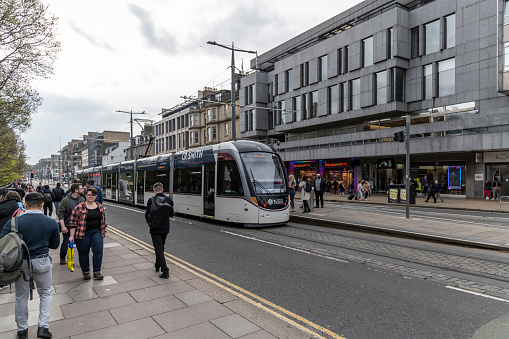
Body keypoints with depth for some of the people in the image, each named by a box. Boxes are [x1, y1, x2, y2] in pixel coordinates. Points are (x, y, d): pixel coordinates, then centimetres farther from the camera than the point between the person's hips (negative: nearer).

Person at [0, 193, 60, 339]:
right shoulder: (51, 223, -11)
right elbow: (54, 245, 1)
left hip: (20, 263, 1)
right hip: (42, 263, 0)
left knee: (21, 297, 18)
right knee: (45, 293, 19)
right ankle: (43, 327, 15)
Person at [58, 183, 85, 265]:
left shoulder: (82, 199, 5)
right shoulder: (66, 200, -10)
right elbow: (60, 213, -10)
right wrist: (63, 226, -16)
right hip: (68, 226, -4)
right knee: (66, 243, 6)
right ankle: (62, 258, 28)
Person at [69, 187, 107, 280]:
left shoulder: (100, 207, 7)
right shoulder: (79, 208, -6)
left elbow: (103, 220, 15)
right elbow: (73, 223, -5)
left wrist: (104, 232, 16)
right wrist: (72, 235, -8)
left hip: (96, 232, 3)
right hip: (82, 234, -2)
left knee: (98, 251, -6)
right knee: (83, 253, 7)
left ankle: (97, 272, 4)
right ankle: (86, 272, 23)